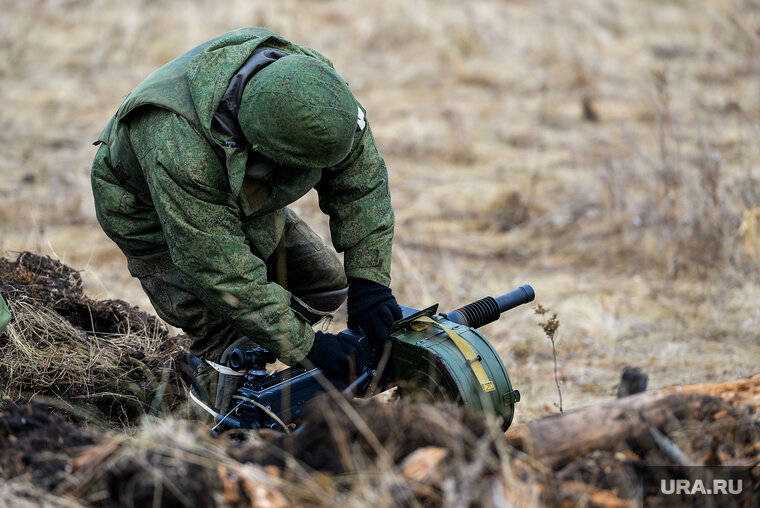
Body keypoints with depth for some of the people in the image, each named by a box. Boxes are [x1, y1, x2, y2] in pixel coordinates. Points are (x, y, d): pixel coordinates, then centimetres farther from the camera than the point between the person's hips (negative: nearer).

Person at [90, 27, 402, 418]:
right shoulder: (180, 150, -47)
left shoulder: (313, 77, -31)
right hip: (158, 219, -6)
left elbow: (361, 178, -18)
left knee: (325, 284, 5)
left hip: (243, 199, 6)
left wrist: (369, 279, -25)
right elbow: (224, 274, -39)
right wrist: (305, 346, -35)